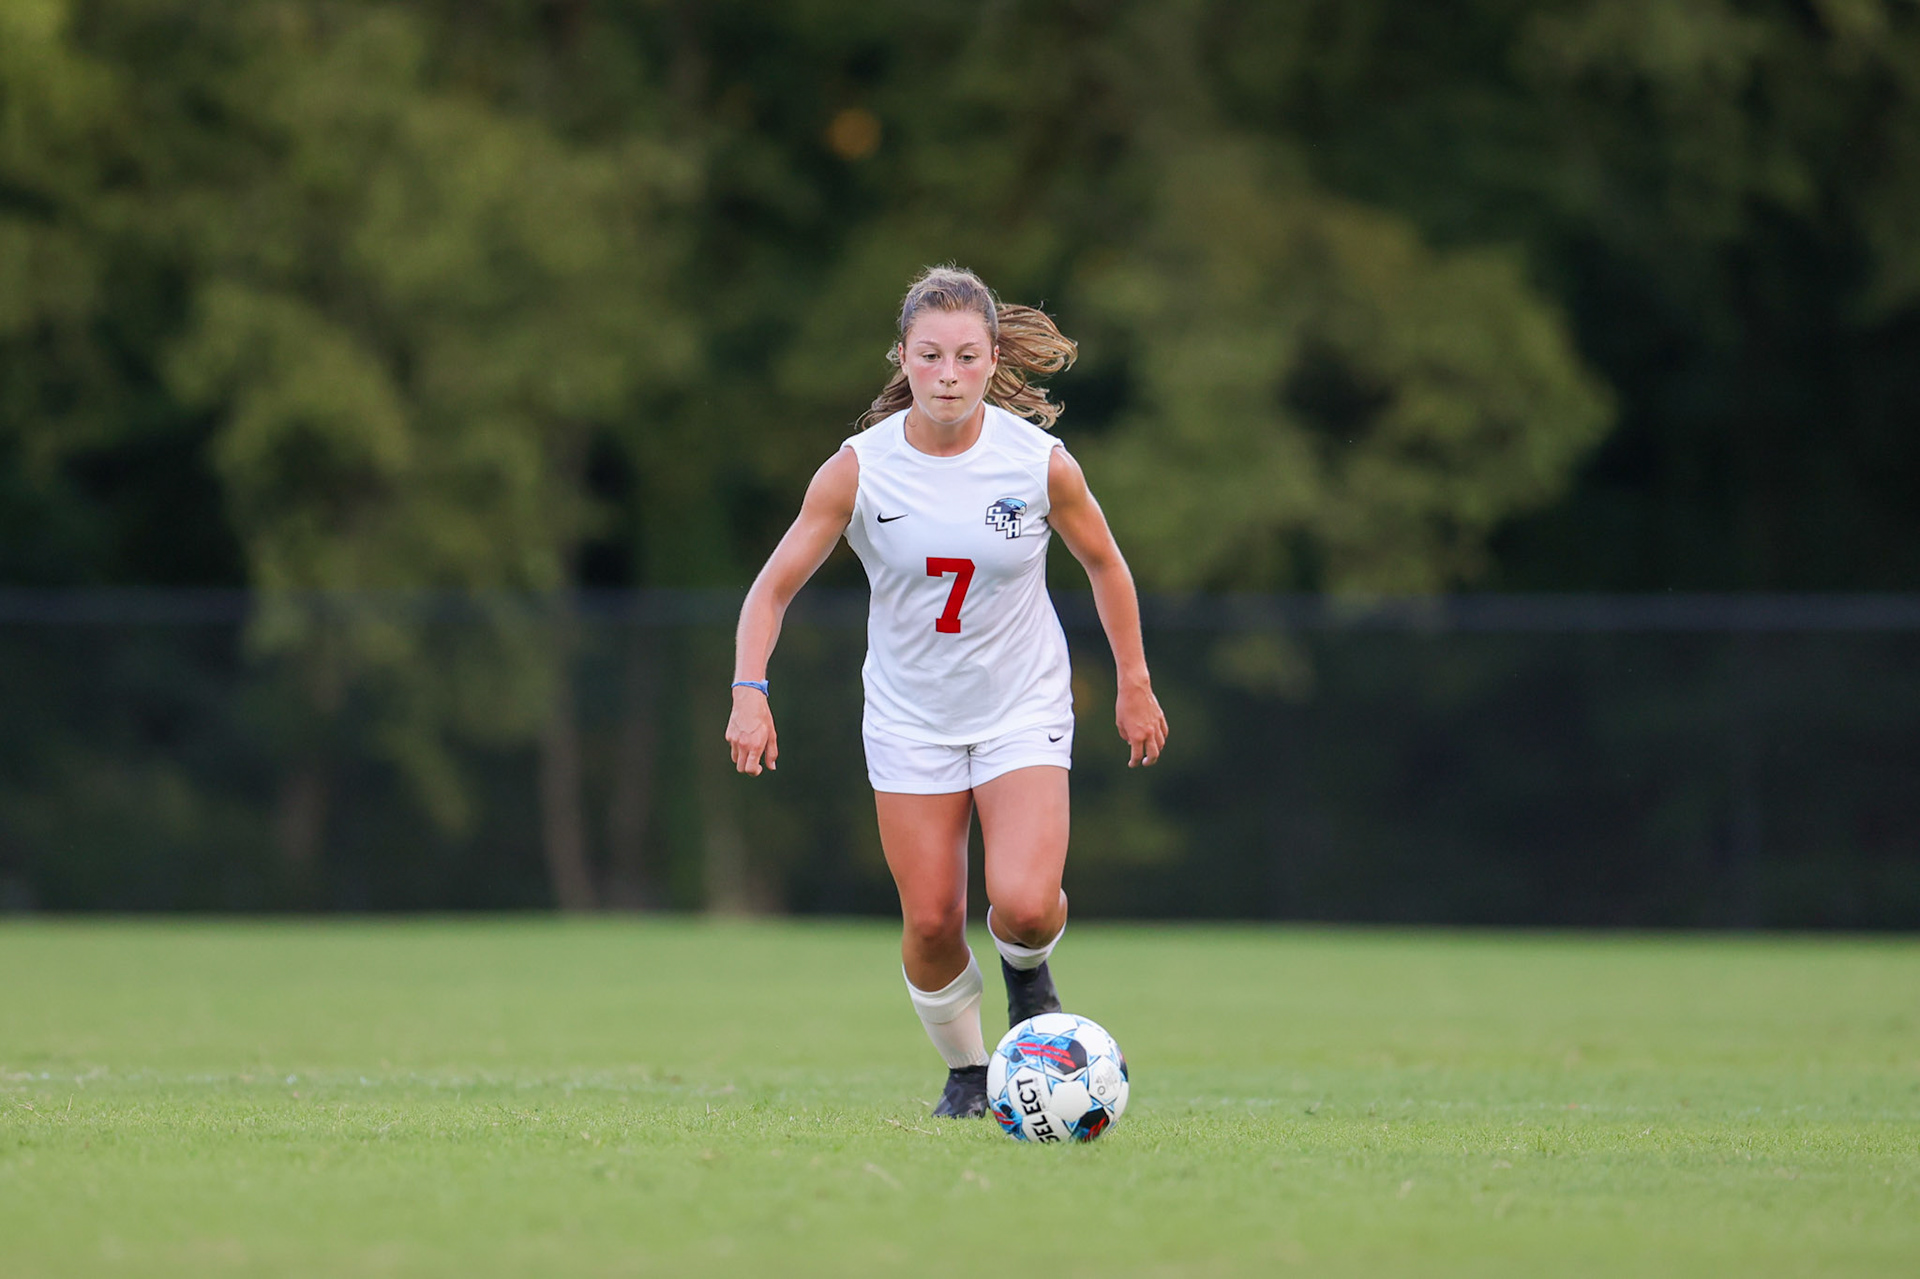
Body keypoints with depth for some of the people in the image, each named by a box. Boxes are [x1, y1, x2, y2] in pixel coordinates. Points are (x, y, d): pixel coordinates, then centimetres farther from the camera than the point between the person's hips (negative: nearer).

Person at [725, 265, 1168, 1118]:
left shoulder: (1040, 462, -14)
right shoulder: (859, 468, -15)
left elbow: (1103, 565, 4)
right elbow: (774, 586, -8)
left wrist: (1134, 684, 7)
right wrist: (750, 692, -22)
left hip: (1023, 708, -1)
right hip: (909, 718, 1)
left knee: (1024, 905, -19)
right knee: (931, 921, -2)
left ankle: (1027, 967, 18)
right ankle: (965, 1072, 25)